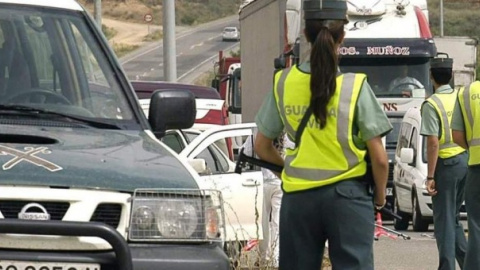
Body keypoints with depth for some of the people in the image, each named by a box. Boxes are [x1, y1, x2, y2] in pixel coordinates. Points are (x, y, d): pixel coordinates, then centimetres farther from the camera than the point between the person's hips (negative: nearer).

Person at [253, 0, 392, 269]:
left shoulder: (284, 83, -1)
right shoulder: (356, 87, -10)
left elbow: (262, 148, 8)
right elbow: (379, 158, -8)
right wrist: (380, 197, 9)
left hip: (298, 196, 3)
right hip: (346, 195, -3)